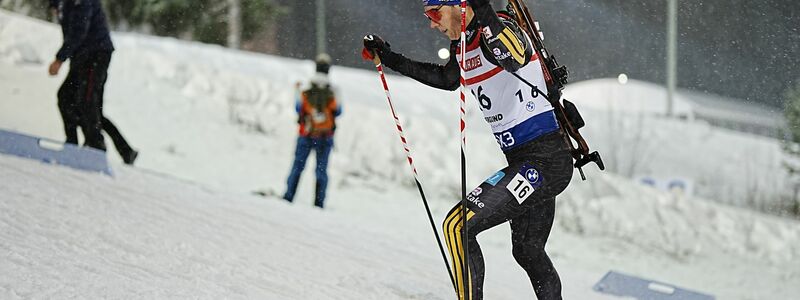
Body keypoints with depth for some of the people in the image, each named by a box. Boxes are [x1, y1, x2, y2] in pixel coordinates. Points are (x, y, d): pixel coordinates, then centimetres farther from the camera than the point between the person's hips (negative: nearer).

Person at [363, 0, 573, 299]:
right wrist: (390, 59, 31)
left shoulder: (501, 28, -17)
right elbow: (445, 78, 32)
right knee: (528, 252, 22)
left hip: (546, 159, -10)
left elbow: (514, 60, -41)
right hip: (523, 160, 10)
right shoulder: (462, 44, 10)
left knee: (458, 225, -17)